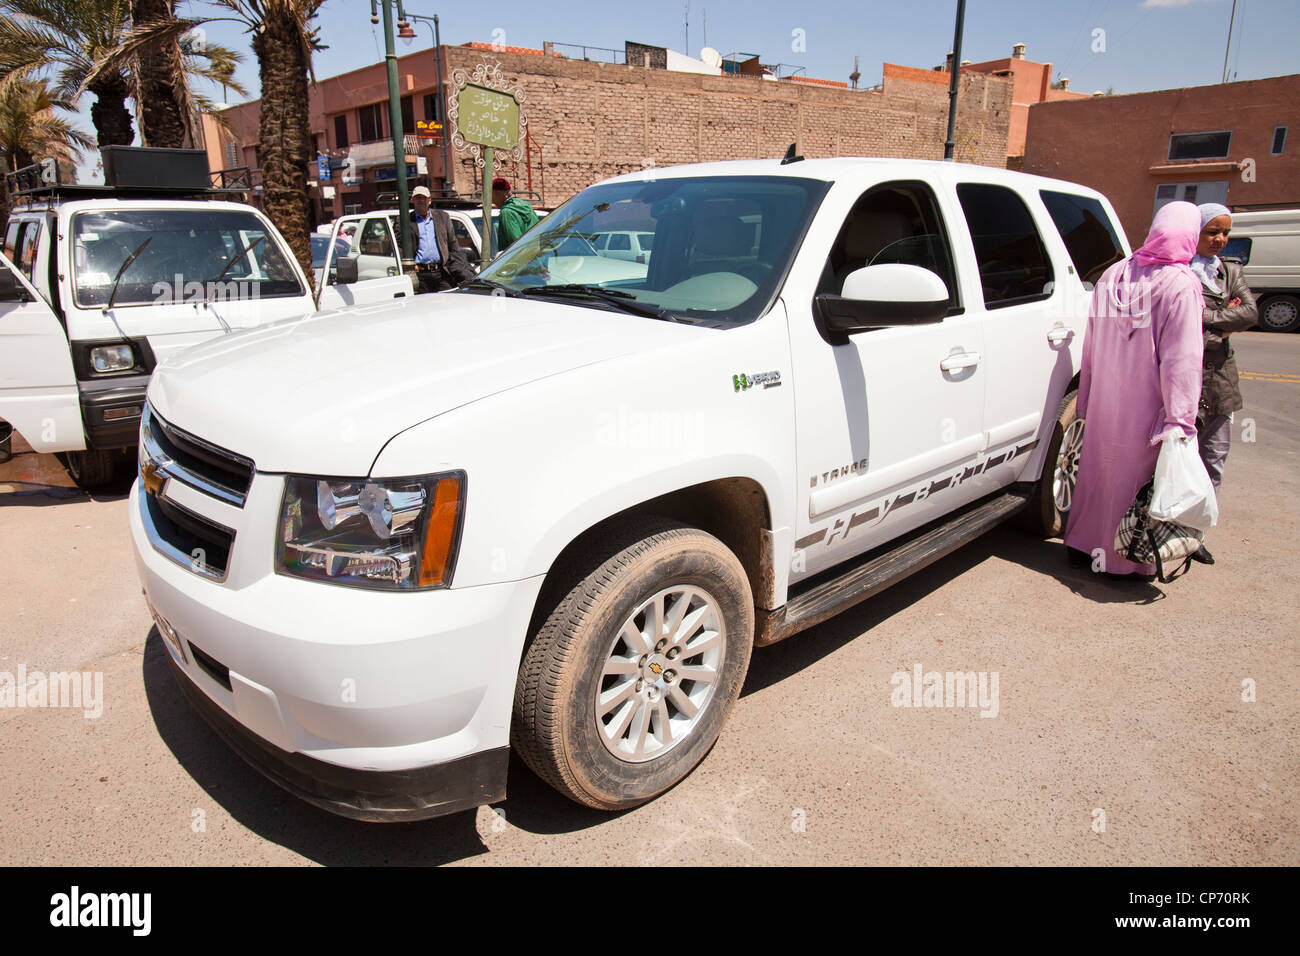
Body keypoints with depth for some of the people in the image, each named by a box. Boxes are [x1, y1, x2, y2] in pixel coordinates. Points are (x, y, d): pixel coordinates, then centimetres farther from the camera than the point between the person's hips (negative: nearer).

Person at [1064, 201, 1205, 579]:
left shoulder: (1111, 276, 6)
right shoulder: (1181, 286, -14)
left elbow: (1090, 348, 12)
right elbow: (1181, 361, -17)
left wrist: (1086, 402, 19)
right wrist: (1179, 420, -16)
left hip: (1104, 406, 6)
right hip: (1145, 411, -6)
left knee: (1099, 472, 17)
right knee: (1139, 481, 5)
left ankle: (1084, 545, 30)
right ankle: (1132, 560, 16)